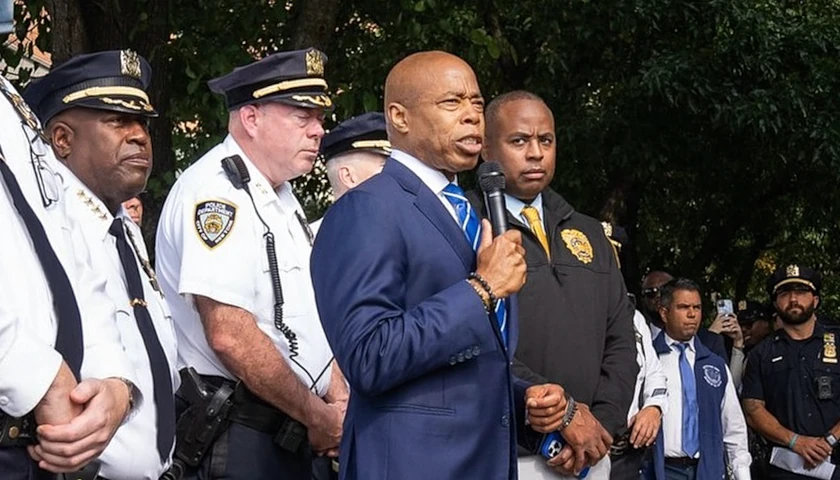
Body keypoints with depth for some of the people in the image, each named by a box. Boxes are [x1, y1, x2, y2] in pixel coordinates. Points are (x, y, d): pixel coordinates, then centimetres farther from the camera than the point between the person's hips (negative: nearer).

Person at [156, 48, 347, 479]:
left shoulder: (281, 198, 14)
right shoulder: (216, 192, -15)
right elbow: (230, 335, -23)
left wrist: (339, 403, 3)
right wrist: (318, 416, -14)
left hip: (291, 437, 9)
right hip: (237, 441, -9)